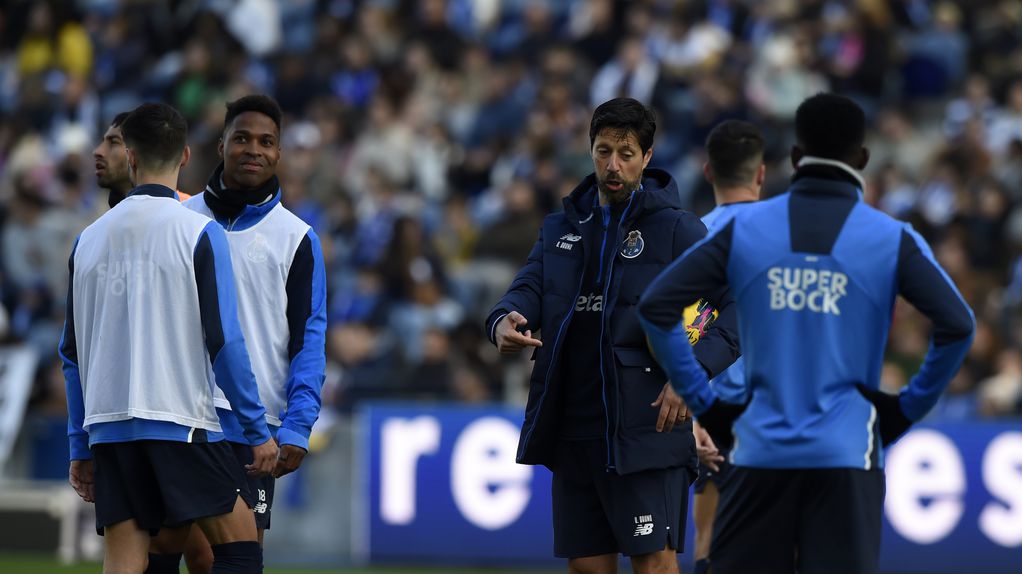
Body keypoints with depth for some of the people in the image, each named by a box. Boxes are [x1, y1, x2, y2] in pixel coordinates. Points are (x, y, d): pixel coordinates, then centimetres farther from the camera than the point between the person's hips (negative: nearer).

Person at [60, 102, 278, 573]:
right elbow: (224, 342, -8)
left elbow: (72, 354, 13)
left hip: (107, 427, 4)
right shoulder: (198, 233, -4)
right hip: (180, 420, -4)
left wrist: (80, 447, 20)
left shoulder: (89, 239, 9)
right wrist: (258, 430, -1)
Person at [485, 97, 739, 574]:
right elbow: (529, 286, 4)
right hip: (573, 426, 6)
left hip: (646, 427, -6)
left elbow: (741, 303, -8)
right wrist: (506, 321, -21)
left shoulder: (675, 229, -2)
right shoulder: (562, 228, 16)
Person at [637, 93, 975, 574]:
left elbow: (655, 306, 0)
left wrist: (702, 402, 6)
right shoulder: (892, 240, 0)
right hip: (846, 457, -1)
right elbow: (956, 325, -10)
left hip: (762, 454, 2)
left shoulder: (743, 229, 5)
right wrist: (908, 408, 2)